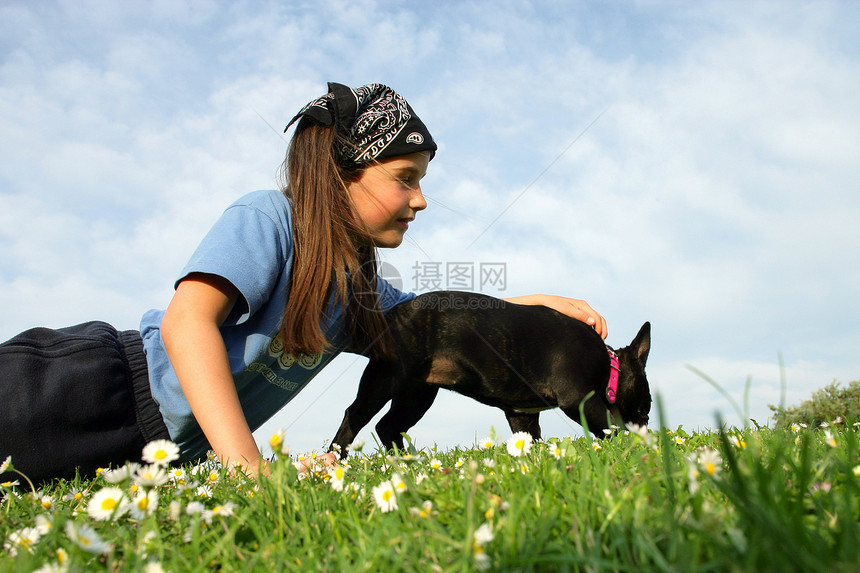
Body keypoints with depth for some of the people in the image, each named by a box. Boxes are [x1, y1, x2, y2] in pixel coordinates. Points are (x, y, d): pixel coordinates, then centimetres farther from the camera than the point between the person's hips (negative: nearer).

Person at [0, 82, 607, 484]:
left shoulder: (358, 286, 9)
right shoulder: (268, 217, -14)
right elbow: (187, 319, -27)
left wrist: (546, 302, 10)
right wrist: (247, 463, -37)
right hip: (102, 384, -7)